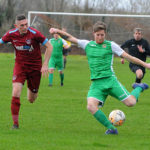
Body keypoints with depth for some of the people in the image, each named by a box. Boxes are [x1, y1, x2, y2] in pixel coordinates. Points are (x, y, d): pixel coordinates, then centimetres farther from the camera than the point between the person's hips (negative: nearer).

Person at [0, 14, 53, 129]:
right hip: (20, 65, 1)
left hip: (35, 67, -1)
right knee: (16, 93, -19)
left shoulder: (34, 33, -18)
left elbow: (49, 46, -12)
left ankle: (31, 90, 47)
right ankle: (15, 123, -11)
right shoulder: (11, 34, -9)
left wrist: (45, 65, -15)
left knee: (31, 99, 7)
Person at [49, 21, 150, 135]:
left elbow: (128, 57, 7)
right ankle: (111, 128, -14)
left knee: (130, 102, -12)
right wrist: (57, 31, 1)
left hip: (110, 80, -2)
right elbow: (70, 38, 16)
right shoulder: (87, 45, 13)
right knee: (91, 106, -25)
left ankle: (139, 88, 23)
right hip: (96, 83, 2)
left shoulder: (111, 45, 4)